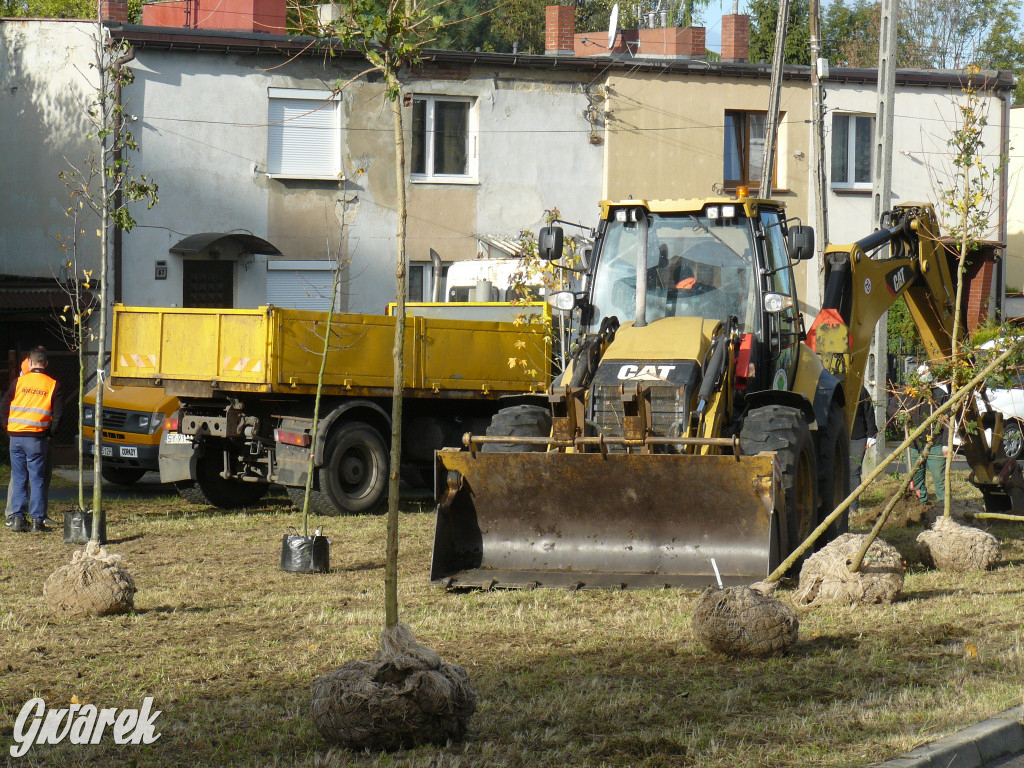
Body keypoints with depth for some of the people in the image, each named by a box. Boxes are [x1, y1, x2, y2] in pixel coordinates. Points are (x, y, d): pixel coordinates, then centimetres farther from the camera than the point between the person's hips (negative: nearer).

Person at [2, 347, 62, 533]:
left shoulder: (19, 382, 3)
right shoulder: (52, 385, 0)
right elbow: (57, 413, -2)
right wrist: (50, 432, 10)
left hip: (16, 436, 1)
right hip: (37, 438, -1)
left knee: (19, 479, 9)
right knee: (37, 479, 2)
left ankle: (18, 518, 5)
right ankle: (37, 520, -2)